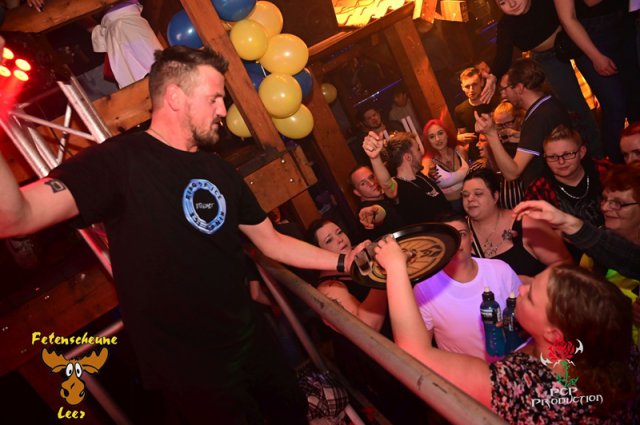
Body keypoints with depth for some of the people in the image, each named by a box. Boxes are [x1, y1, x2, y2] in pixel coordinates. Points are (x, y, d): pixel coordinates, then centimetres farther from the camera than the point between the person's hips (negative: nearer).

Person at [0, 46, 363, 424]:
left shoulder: (218, 170, 5)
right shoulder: (120, 160, -17)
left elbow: (271, 241, 9)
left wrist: (342, 261, 3)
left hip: (249, 340, 7)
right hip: (188, 367, -6)